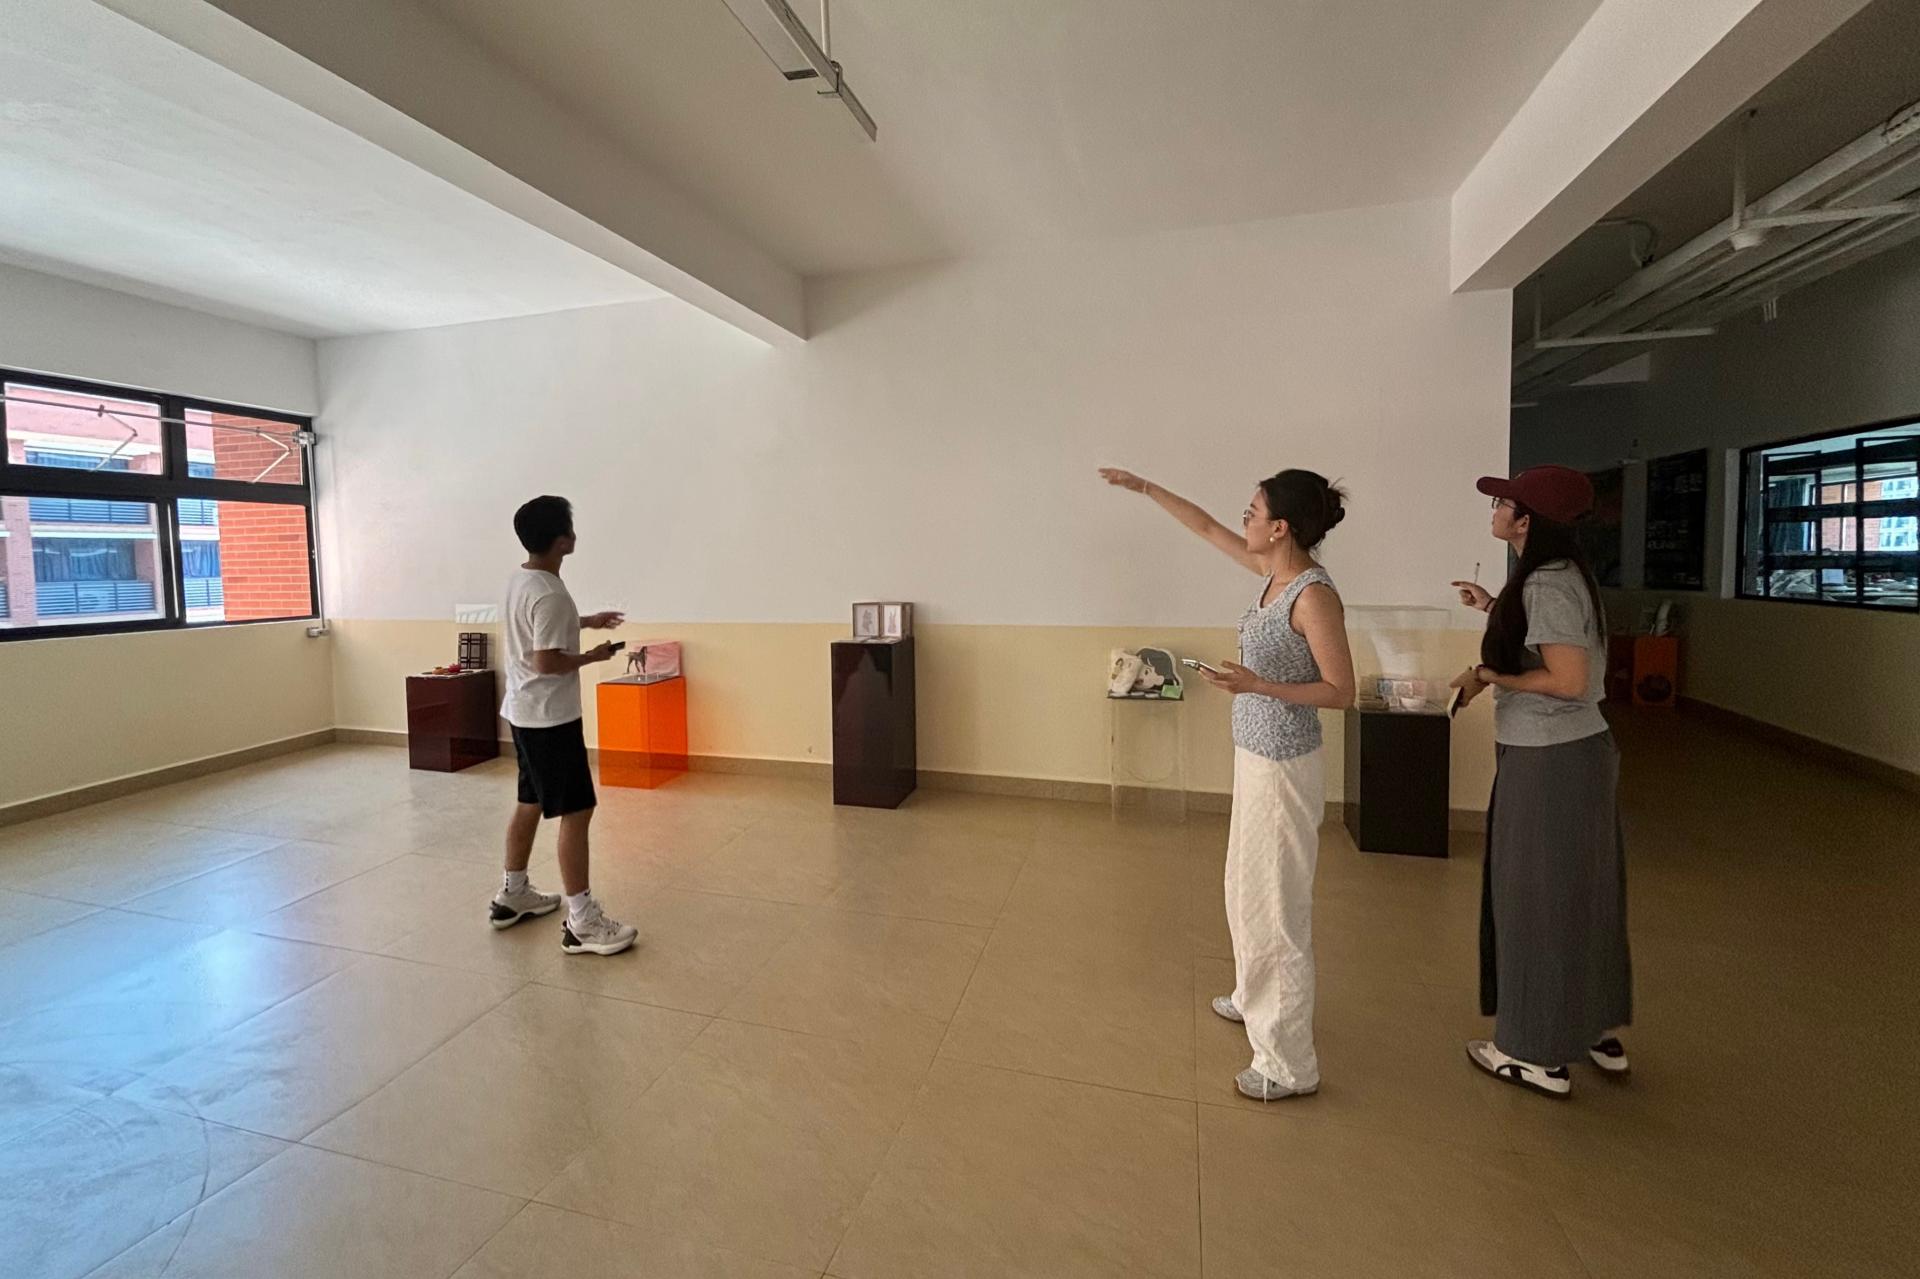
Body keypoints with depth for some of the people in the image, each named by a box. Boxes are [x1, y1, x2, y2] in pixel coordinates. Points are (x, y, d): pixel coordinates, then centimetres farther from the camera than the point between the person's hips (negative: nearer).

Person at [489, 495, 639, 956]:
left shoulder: (519, 579, 8)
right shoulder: (550, 594, -23)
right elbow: (546, 662, -26)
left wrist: (586, 622, 25)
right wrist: (592, 657, -11)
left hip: (524, 711, 10)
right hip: (550, 717, -10)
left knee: (530, 803, 21)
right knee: (576, 811, -6)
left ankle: (512, 894, 35)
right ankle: (582, 922, -2)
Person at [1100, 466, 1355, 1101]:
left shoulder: (1315, 596, -21)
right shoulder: (1274, 571, 3)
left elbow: (1341, 692, -18)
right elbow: (1208, 528, 14)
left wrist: (1258, 685, -28)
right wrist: (1142, 486, 18)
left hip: (1283, 766, -9)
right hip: (1255, 756, 9)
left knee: (1276, 905, 1)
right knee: (1247, 888, 24)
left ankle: (1289, 1064, 17)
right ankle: (1255, 997, 46)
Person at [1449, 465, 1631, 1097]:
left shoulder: (1547, 585, -20)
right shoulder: (1560, 574, 8)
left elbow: (1569, 679, -24)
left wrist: (1489, 675, -14)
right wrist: (1494, 608, 18)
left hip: (1548, 762, -10)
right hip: (1582, 751, 10)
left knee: (1538, 898, 4)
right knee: (1579, 892, 20)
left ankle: (1540, 1055, 20)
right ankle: (1598, 1031, 37)